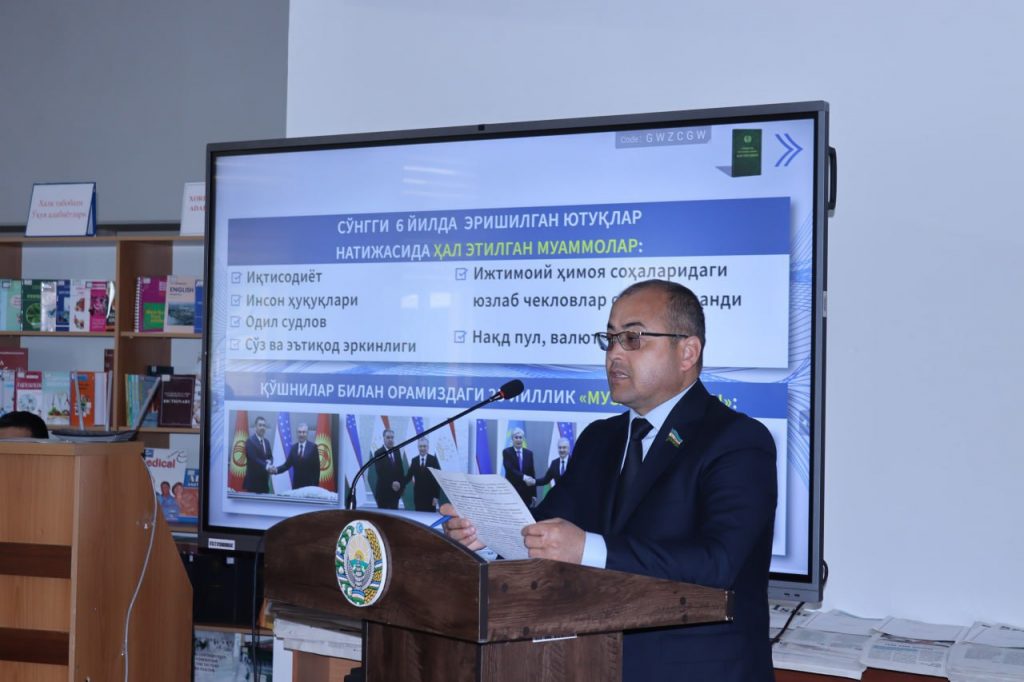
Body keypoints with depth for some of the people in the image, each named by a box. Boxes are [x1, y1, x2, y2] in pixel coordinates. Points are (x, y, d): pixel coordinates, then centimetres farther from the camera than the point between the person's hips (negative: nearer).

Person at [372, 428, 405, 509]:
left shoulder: (397, 451, 9)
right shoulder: (378, 453, -9)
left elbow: (400, 469, 11)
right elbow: (380, 472, -16)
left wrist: (400, 483, 0)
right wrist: (391, 483, -20)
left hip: (396, 489, 5)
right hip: (383, 490, -5)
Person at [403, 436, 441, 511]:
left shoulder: (433, 459, -4)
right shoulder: (414, 460, 8)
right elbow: (409, 476, 8)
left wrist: (436, 496, -11)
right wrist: (401, 485, -11)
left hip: (430, 495, -3)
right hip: (418, 495, 3)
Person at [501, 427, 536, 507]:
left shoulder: (529, 453, 10)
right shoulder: (506, 452, -1)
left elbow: (532, 473, 9)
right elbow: (510, 469, -15)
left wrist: (534, 494, 6)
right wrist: (523, 477, -29)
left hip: (526, 492, 3)